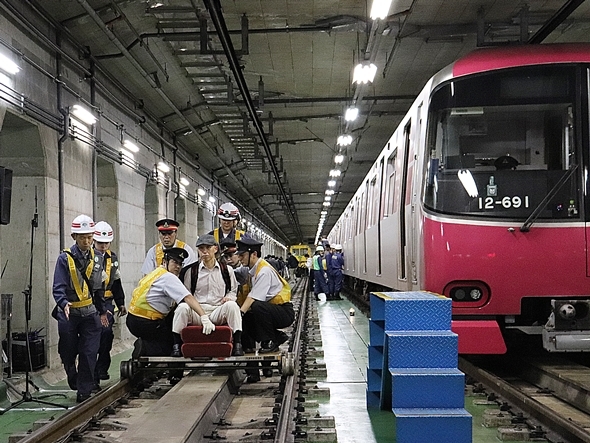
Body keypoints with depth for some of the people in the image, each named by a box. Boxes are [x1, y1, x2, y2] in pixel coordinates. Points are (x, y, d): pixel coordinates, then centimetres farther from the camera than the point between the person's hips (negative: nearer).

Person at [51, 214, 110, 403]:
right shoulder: (65, 258, -9)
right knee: (68, 353, 11)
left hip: (90, 313, 2)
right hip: (69, 313, -2)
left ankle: (84, 392, 6)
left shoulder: (97, 258, 5)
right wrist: (64, 303, -33)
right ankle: (73, 378, 40)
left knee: (89, 354, -3)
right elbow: (58, 288, -14)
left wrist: (102, 310, 18)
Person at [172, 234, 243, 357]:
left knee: (232, 305, -32)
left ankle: (237, 343, -30)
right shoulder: (191, 271, 9)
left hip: (218, 312, 0)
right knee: (182, 307, -32)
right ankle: (176, 344, -23)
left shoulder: (226, 269, 13)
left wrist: (229, 297, 1)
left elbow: (234, 290, 23)